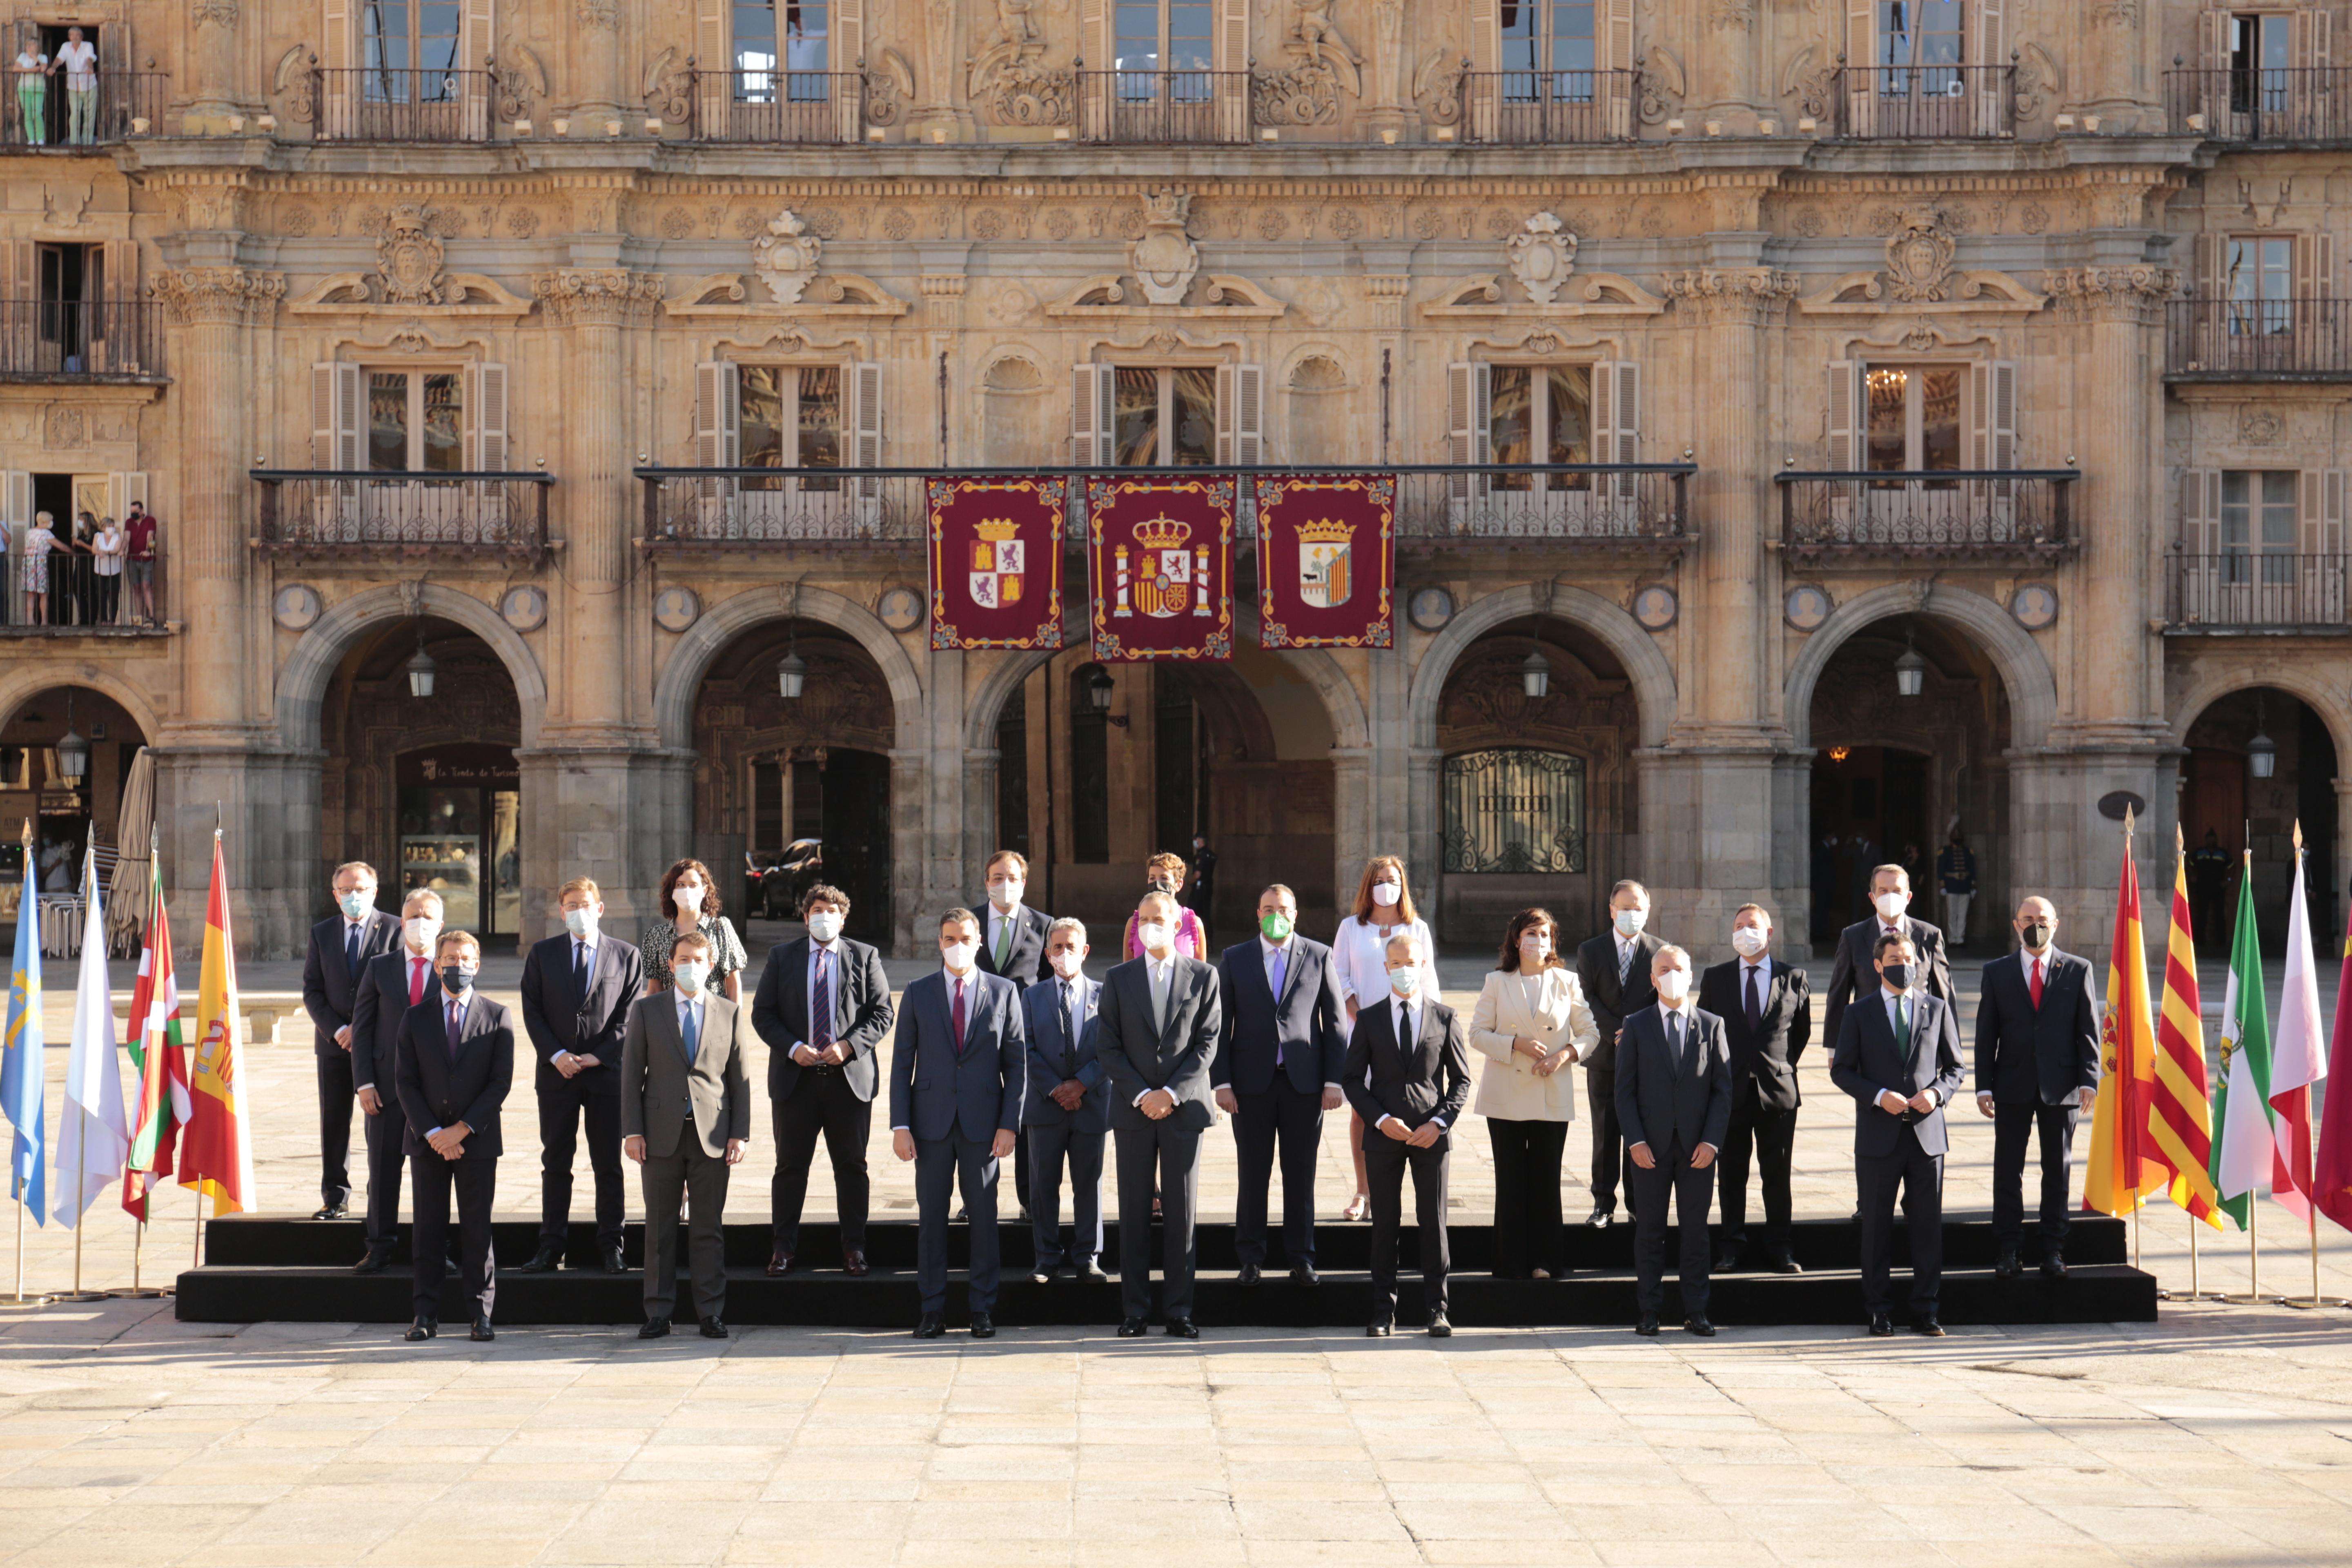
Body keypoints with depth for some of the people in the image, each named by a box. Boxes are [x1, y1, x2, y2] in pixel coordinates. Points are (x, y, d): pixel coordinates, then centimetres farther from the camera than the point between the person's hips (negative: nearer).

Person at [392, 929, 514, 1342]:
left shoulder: (497, 1018, 2)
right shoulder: (416, 1018, 7)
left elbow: (501, 1082, -4)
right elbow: (405, 1081, 2)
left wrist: (461, 1130, -12)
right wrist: (432, 1133, -10)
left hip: (477, 1140, -1)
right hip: (427, 1139, 1)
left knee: (477, 1228, 2)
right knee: (429, 1229, 4)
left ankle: (481, 1313, 7)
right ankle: (427, 1314, 8)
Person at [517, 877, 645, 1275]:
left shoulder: (626, 956, 5)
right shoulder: (542, 954, 8)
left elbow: (628, 1015, 2)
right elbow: (532, 1012, 4)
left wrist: (598, 1056, -9)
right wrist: (556, 1055, -9)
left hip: (607, 1071, -1)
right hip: (557, 1072, 1)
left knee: (609, 1164, 2)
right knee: (555, 1163, 5)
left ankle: (610, 1246, 9)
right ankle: (551, 1246, 10)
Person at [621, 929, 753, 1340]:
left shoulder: (731, 1014, 9)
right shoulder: (646, 1012, 7)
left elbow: (739, 1078, 8)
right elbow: (631, 1074, 5)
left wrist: (740, 1134, 0)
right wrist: (632, 1131, -4)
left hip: (711, 1134, 0)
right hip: (661, 1135, 0)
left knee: (709, 1227, 2)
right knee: (660, 1227, 3)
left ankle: (711, 1313, 9)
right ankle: (658, 1314, 10)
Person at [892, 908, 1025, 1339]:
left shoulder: (1003, 992, 5)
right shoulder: (919, 993, 6)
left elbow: (1017, 1063, 4)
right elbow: (902, 1063, 5)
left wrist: (1010, 1123, -5)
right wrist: (900, 1125, -3)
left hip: (982, 1123, -1)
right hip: (932, 1121, 1)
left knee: (984, 1215, 2)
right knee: (931, 1216, 3)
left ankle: (982, 1310, 11)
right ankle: (933, 1311, 10)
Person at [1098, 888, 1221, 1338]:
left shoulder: (1204, 977, 4)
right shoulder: (1119, 979, 6)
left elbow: (1207, 1043, -1)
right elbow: (1107, 1047, 2)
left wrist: (1172, 1093, -12)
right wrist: (1141, 1095, -10)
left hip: (1184, 1108, -1)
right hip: (1132, 1110, 1)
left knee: (1182, 1211, 1)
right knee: (1134, 1212, 2)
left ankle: (1179, 1309, 7)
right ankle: (1134, 1310, 7)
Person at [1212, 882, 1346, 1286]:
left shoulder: (1319, 957, 6)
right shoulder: (1235, 959, 7)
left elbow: (1336, 1022, 5)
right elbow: (1220, 1025, 5)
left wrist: (1334, 1080, -2)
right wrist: (1222, 1082, -3)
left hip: (1304, 1082, 0)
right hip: (1252, 1082, 0)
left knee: (1301, 1175, 4)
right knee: (1253, 1174, 4)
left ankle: (1301, 1259, 12)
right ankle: (1251, 1259, 12)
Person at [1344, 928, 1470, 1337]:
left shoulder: (1445, 1018, 5)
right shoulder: (1369, 1020, 6)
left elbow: (1461, 1080, 6)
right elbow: (1352, 1078, 5)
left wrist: (1439, 1122, -8)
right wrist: (1381, 1119, -10)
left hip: (1431, 1134, 0)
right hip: (1384, 1135, 0)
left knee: (1433, 1222, 1)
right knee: (1385, 1223, 3)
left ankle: (1436, 1308, 8)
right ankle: (1384, 1311, 8)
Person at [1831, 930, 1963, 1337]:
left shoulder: (1937, 1009, 9)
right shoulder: (1859, 1014, 5)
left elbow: (1954, 1067, 11)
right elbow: (1842, 1071, 2)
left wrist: (1936, 1092, -10)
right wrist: (1879, 1096, -13)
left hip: (1927, 1133, 1)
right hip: (1879, 1135, -1)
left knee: (1928, 1223, 2)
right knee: (1877, 1224, 3)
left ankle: (1925, 1310, 9)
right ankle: (1879, 1310, 12)